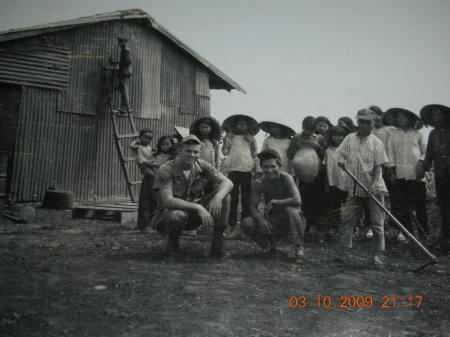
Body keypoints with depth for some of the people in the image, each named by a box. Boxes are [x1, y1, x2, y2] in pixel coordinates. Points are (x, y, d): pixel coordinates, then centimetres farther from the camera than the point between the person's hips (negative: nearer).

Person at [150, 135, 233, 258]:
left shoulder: (202, 166, -6)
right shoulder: (166, 170, -18)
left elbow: (227, 182, -14)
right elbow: (168, 201, -29)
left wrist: (218, 198, -36)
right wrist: (197, 207, -38)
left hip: (193, 215, 4)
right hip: (168, 214, -4)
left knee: (224, 196, -16)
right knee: (177, 215, -40)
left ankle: (217, 243, -9)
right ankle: (173, 241, -4)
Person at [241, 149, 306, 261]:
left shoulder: (286, 178, -19)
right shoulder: (259, 183, -9)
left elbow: (297, 201, -32)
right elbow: (253, 207, -9)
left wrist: (273, 202, -29)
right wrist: (260, 219, -30)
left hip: (288, 220, -3)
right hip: (271, 220, 3)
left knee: (291, 210, -37)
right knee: (246, 224, -20)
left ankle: (298, 246, -12)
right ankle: (272, 240, 9)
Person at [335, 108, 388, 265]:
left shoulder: (376, 142, -2)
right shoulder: (349, 139, 7)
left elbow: (378, 166, -6)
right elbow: (339, 153, 6)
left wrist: (374, 184, -19)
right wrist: (341, 161, -17)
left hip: (374, 189, -3)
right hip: (355, 188, 3)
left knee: (377, 222, 0)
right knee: (346, 220, 1)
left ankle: (377, 255, 10)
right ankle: (343, 252, 11)